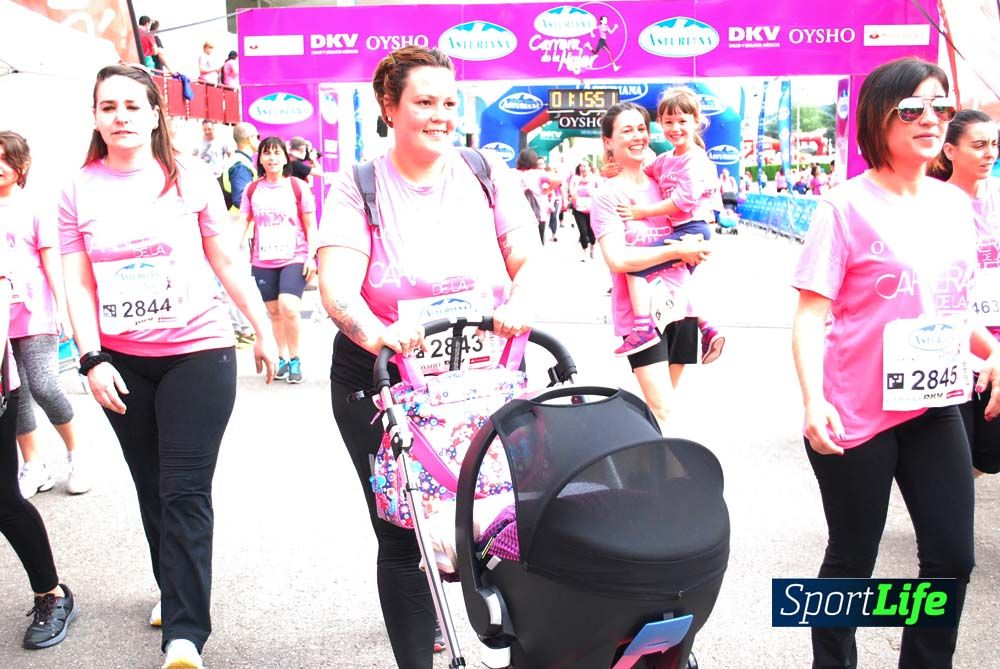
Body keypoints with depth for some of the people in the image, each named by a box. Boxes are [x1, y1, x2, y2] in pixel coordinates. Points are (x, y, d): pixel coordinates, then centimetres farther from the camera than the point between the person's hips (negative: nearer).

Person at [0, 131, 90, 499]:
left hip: (36, 314, -4)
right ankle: (34, 467, 17)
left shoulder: (33, 209, 0)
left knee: (43, 386, -12)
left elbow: (51, 263, -1)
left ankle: (76, 454, 9)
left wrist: (62, 310, -6)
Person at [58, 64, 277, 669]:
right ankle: (175, 590, 36)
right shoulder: (79, 191, 4)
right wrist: (92, 359, -8)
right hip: (122, 362, 3)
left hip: (198, 352, -3)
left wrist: (263, 330, 8)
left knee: (185, 492, -5)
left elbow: (225, 262, 5)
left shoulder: (190, 177, 0)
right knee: (151, 487, 15)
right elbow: (79, 283, 2)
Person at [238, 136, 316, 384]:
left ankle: (295, 360, -2)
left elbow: (310, 226, 2)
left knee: (288, 307, -19)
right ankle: (282, 357, 25)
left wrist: (311, 256, -5)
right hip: (263, 260, 4)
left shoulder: (298, 187, 0)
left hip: (294, 258, -4)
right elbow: (243, 222, 7)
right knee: (273, 311, 9)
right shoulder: (252, 190, 8)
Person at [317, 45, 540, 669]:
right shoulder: (356, 189, -2)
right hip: (382, 378, -1)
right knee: (403, 535, 2)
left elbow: (528, 257, -3)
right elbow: (337, 287, -16)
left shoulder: (488, 173, 5)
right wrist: (376, 334, -38)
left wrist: (520, 304, -26)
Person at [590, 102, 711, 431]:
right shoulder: (608, 195, -7)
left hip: (680, 307, 6)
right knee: (661, 411, -11)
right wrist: (678, 250, -16)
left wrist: (696, 247, -1)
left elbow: (694, 225, 23)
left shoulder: (663, 184, 10)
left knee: (661, 405, 16)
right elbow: (617, 259, -20)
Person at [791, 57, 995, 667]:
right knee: (852, 561, 8)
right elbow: (811, 314, -15)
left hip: (935, 408, 6)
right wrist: (813, 400, -27)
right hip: (855, 414, -6)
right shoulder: (847, 207, -10)